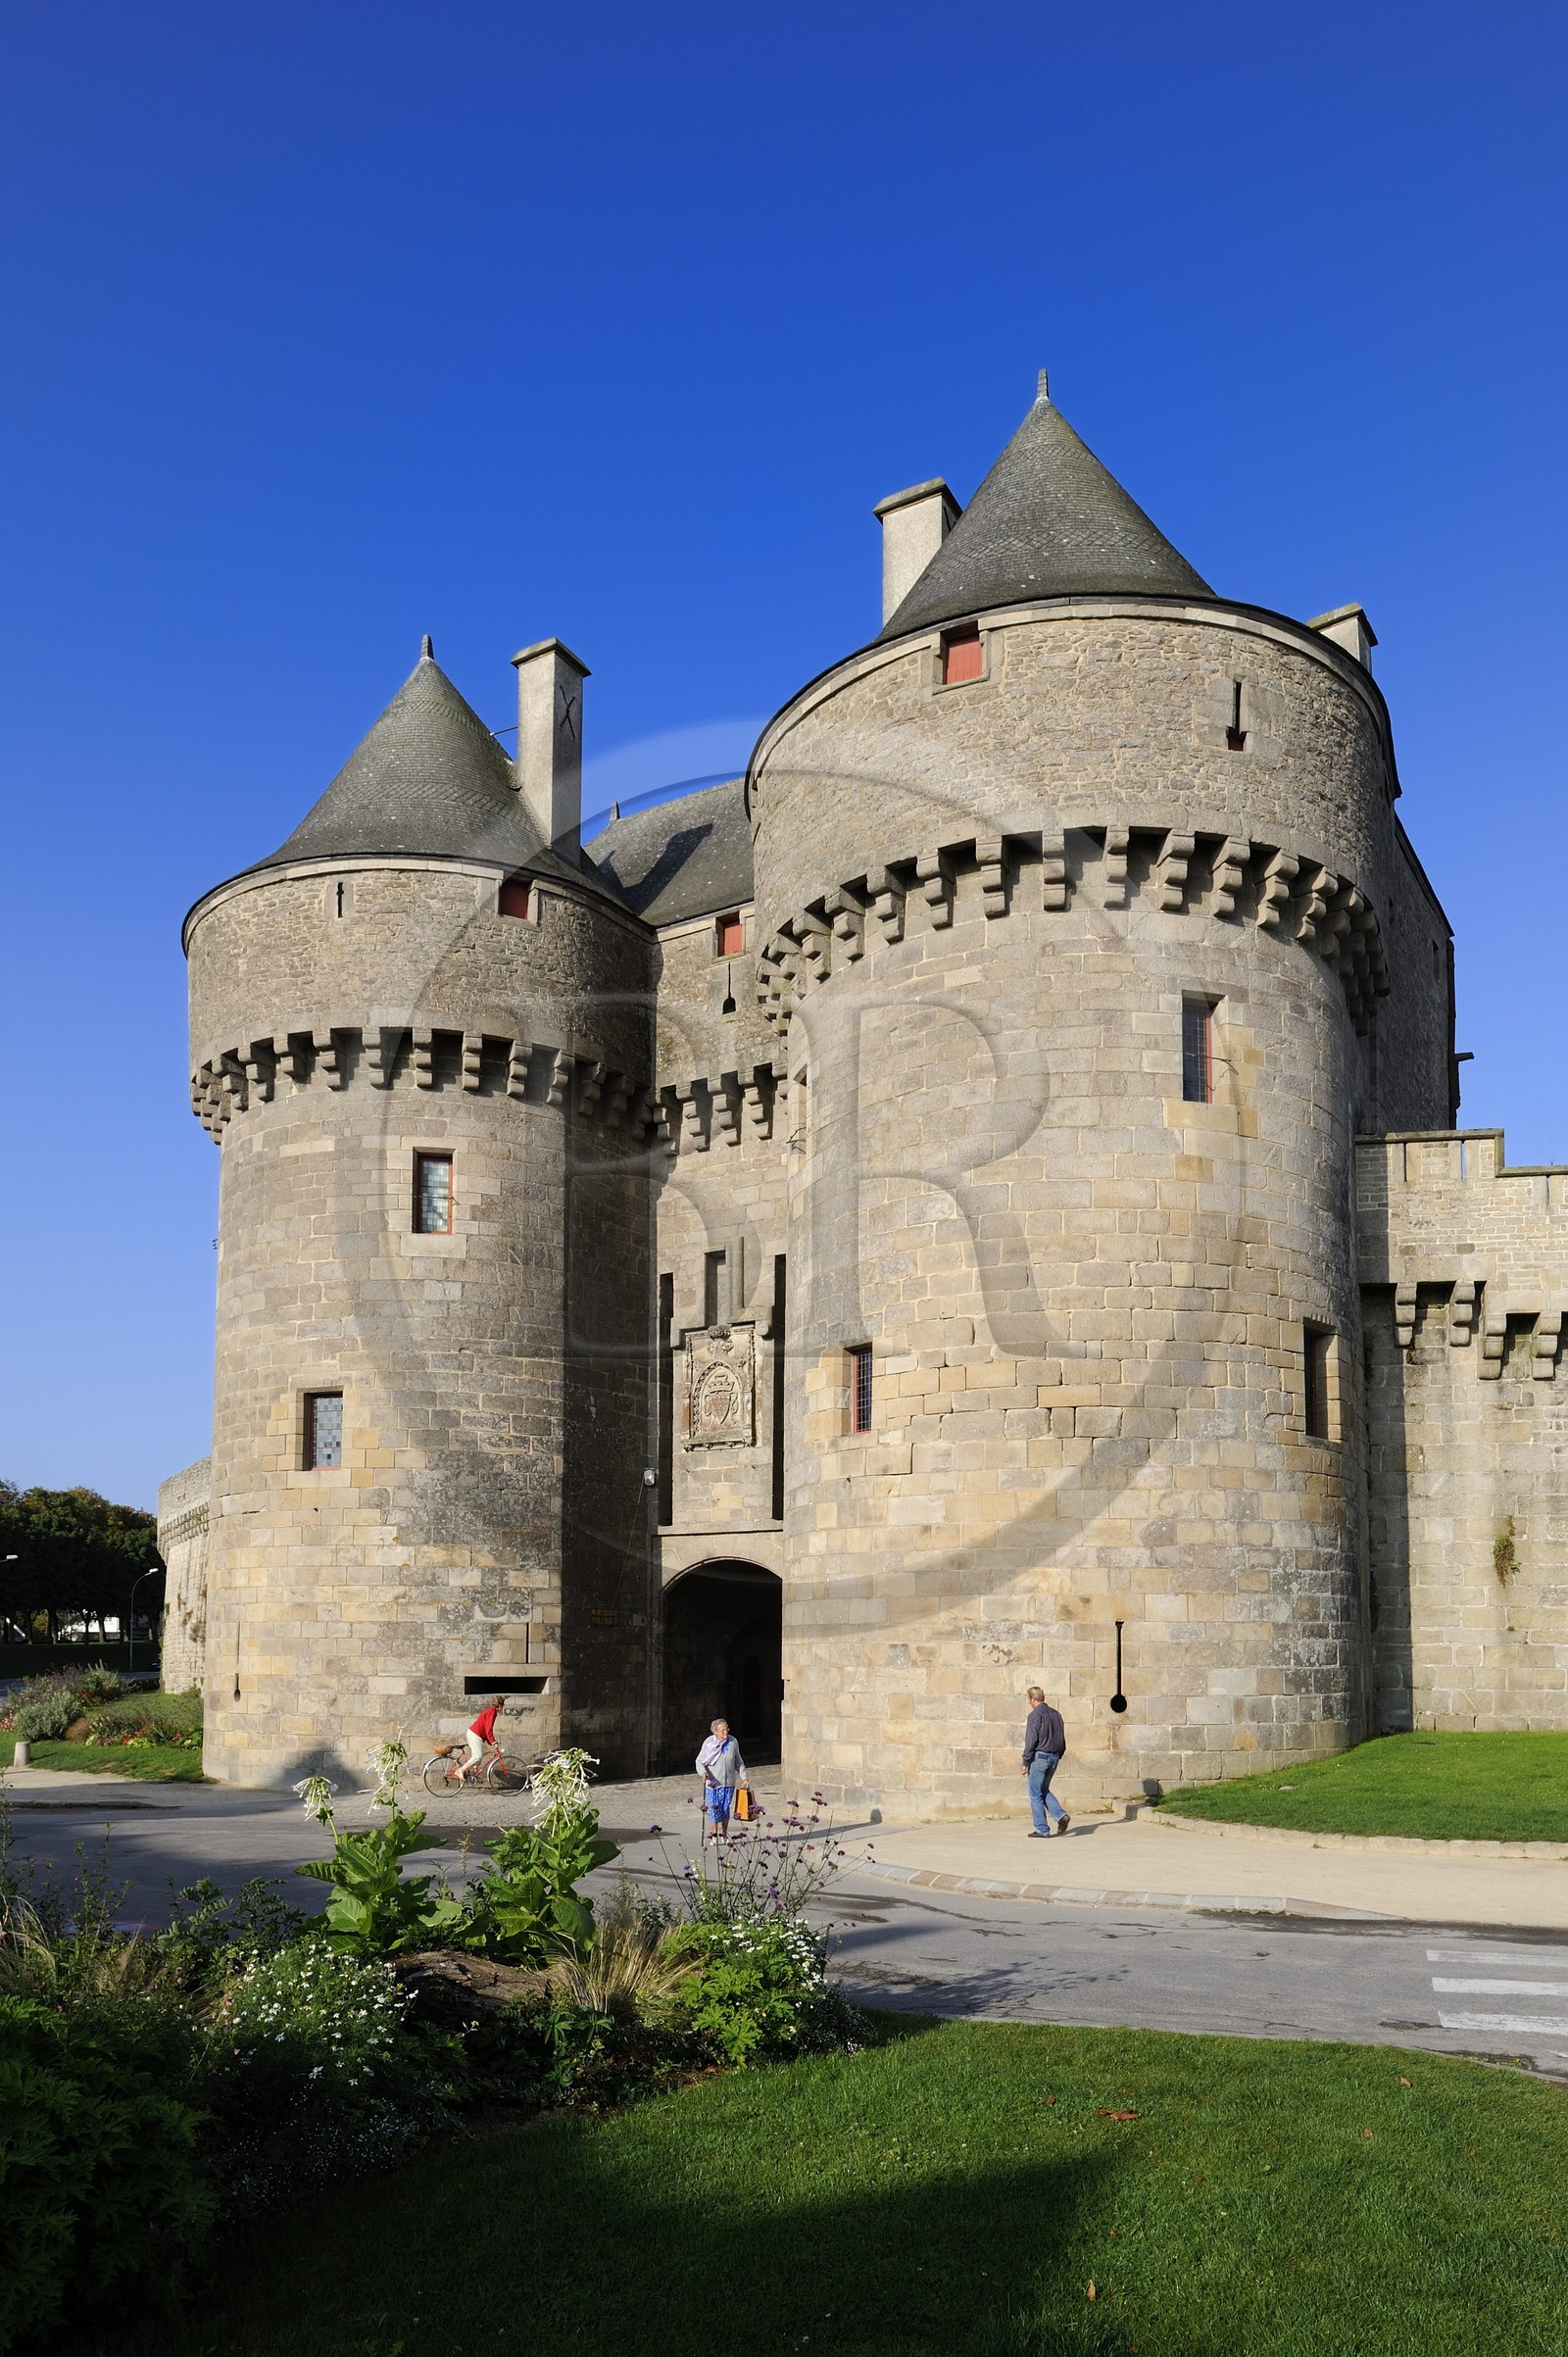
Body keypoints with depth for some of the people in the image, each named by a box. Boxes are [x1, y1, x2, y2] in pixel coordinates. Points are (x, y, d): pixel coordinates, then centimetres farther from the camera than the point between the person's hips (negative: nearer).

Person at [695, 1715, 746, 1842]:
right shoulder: (709, 1743, -8)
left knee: (726, 1807, 6)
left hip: (729, 1782, 2)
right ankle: (714, 1832, 12)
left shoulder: (733, 1742, 1)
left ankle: (724, 1833, 20)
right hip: (713, 1782, -2)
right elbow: (700, 1760, -5)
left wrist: (743, 1777, 7)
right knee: (714, 1807, -2)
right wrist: (703, 1772, -24)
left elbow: (738, 1762, 12)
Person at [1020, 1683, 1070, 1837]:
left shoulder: (1035, 1715, -12)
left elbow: (1030, 1741, -15)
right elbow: (1062, 1739, 14)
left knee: (1035, 1794, 3)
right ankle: (1061, 1815, 0)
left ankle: (1042, 1829, 2)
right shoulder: (1056, 1714, 10)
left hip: (1039, 1757, -7)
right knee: (1044, 1790, 19)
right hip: (1054, 1757, 7)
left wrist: (1025, 1762, -10)